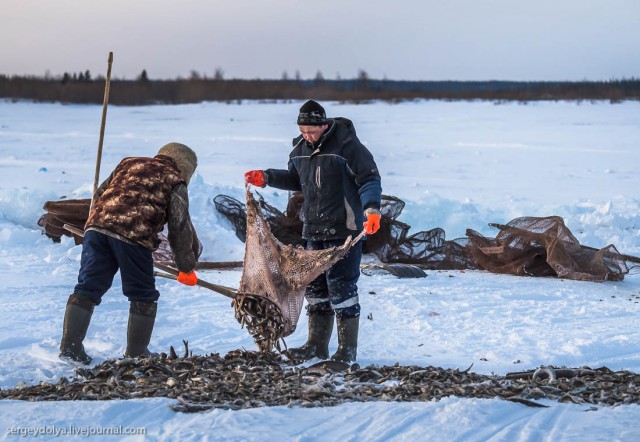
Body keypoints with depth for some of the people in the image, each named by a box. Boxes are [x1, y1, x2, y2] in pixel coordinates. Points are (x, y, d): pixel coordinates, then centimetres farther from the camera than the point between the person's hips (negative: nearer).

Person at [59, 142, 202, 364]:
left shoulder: (130, 163, 30)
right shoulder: (175, 182, 16)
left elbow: (99, 195, 28)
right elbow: (180, 229, 12)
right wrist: (187, 267, 19)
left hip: (97, 225, 4)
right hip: (134, 237, -4)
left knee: (87, 288, 8)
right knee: (143, 296, 11)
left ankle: (70, 347, 2)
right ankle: (136, 354, 15)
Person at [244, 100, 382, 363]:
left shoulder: (347, 146, -13)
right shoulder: (301, 148, 9)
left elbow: (370, 179, -13)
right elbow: (296, 179, 26)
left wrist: (372, 208, -29)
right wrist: (266, 178, 14)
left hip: (344, 230, -7)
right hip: (314, 230, 7)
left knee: (341, 286, -7)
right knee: (315, 287, 12)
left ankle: (348, 349, 3)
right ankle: (317, 345, 23)